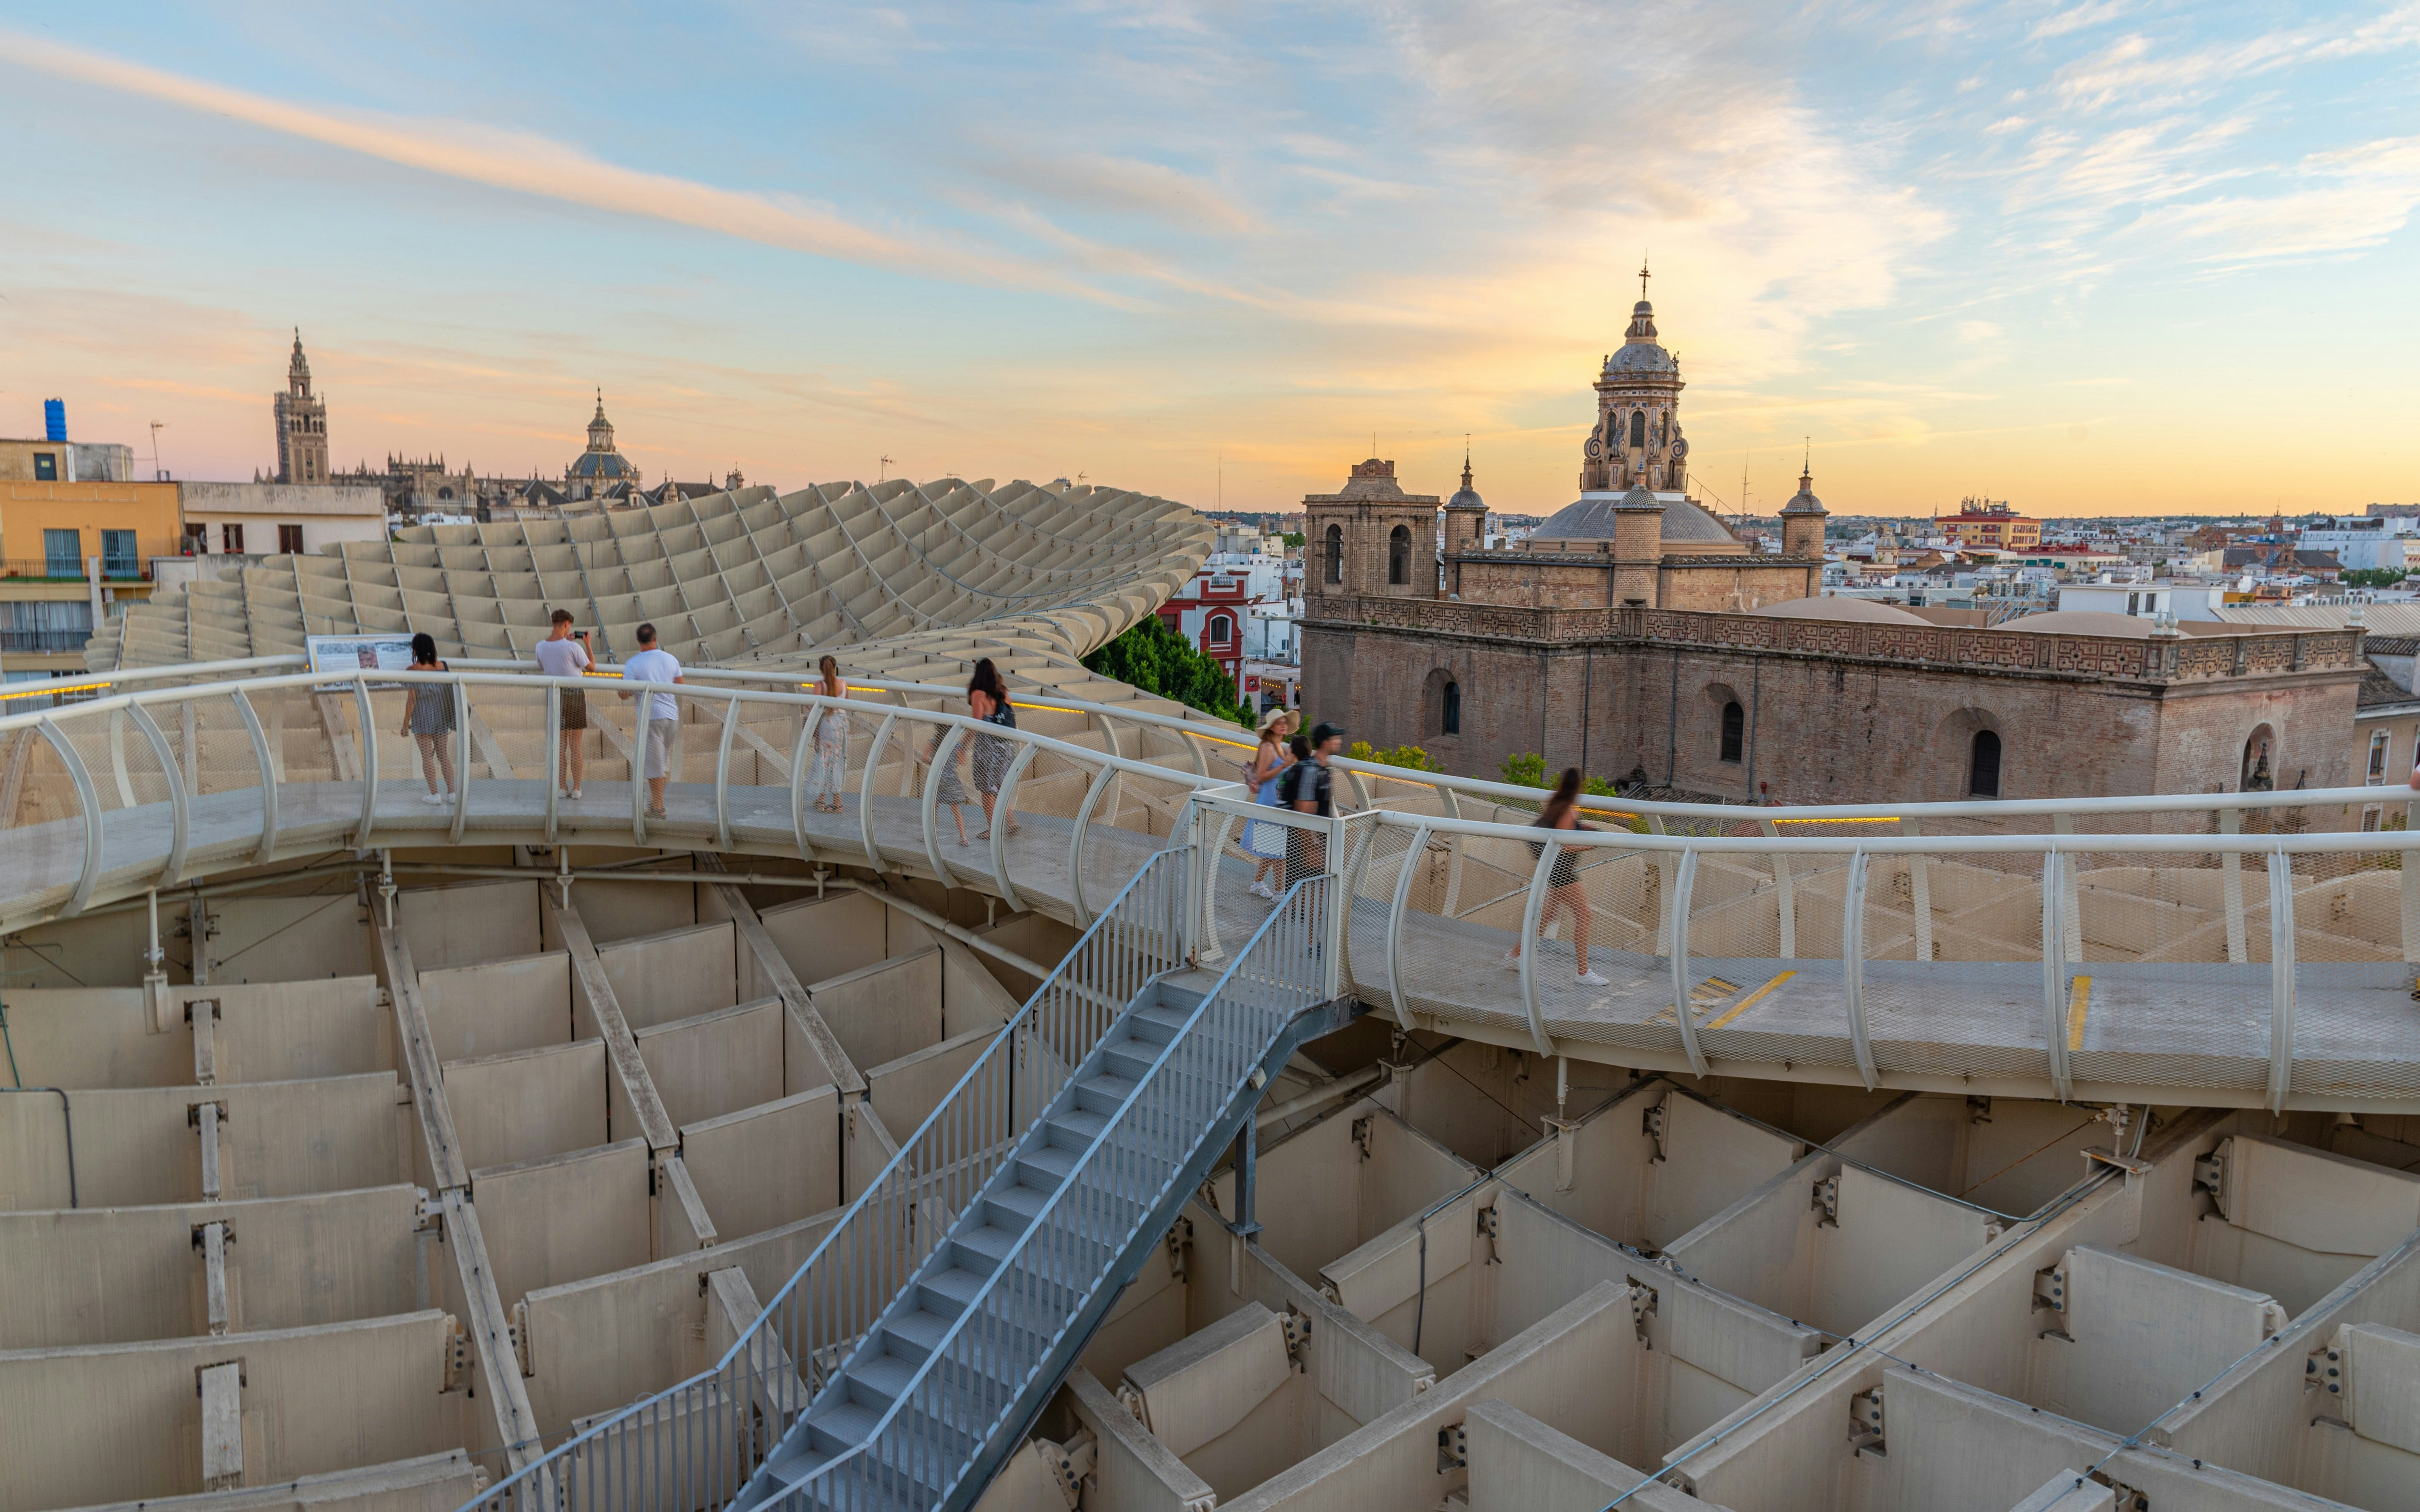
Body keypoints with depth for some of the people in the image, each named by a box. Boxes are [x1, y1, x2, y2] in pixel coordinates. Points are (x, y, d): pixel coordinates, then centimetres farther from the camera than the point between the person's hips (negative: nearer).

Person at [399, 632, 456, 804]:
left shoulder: (414, 670, -11)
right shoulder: (441, 666, 0)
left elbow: (412, 699, -11)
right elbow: (448, 692, 5)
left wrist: (406, 723, -4)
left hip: (423, 717, -4)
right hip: (441, 716, 4)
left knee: (427, 756, 2)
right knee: (444, 755, 10)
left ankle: (435, 794, 1)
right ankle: (452, 793, 9)